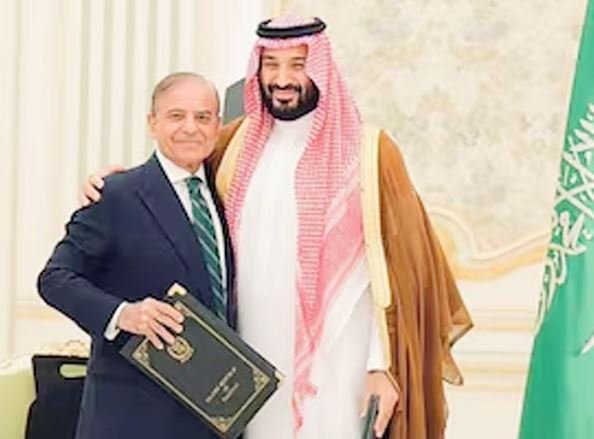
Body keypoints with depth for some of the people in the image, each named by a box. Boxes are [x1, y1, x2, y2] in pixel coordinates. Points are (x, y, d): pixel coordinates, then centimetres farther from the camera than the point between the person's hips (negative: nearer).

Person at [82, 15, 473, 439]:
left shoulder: (367, 150, -4)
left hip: (334, 365, -4)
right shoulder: (239, 141, 7)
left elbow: (395, 267, -5)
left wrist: (383, 364, -9)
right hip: (255, 365, 4)